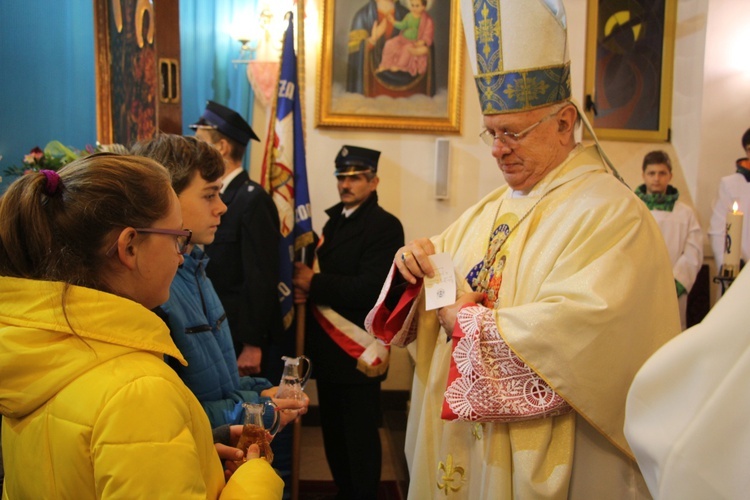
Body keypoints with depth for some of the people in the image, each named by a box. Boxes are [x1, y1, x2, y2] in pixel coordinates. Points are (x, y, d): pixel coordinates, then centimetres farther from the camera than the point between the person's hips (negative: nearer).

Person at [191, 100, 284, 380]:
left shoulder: (253, 199, -15)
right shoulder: (218, 196, 9)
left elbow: (262, 279, -18)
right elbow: (214, 272, 11)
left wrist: (252, 346, -18)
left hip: (244, 343, -7)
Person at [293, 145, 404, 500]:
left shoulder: (385, 226, -13)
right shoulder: (335, 219, 12)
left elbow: (369, 288, -23)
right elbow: (329, 273, 13)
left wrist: (314, 284, -18)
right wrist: (306, 288, -9)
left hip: (358, 349, -8)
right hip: (328, 346, 8)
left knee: (360, 436, 5)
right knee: (333, 431, 18)